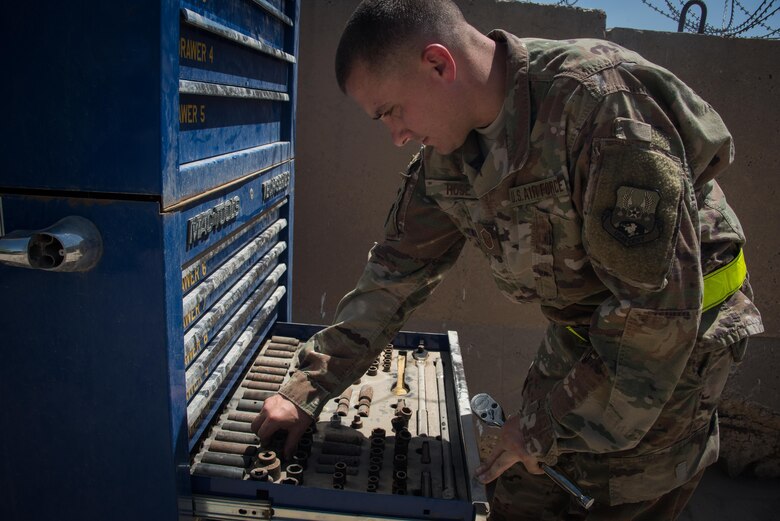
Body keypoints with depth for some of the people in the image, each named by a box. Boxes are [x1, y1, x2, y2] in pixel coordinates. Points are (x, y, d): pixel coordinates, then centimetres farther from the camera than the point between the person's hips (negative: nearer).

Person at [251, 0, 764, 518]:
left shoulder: (603, 101, -31)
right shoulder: (446, 154, -7)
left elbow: (658, 305, -30)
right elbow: (398, 271, 1)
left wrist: (546, 425, -20)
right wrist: (310, 388, -1)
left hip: (676, 340, -6)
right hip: (577, 332, 6)